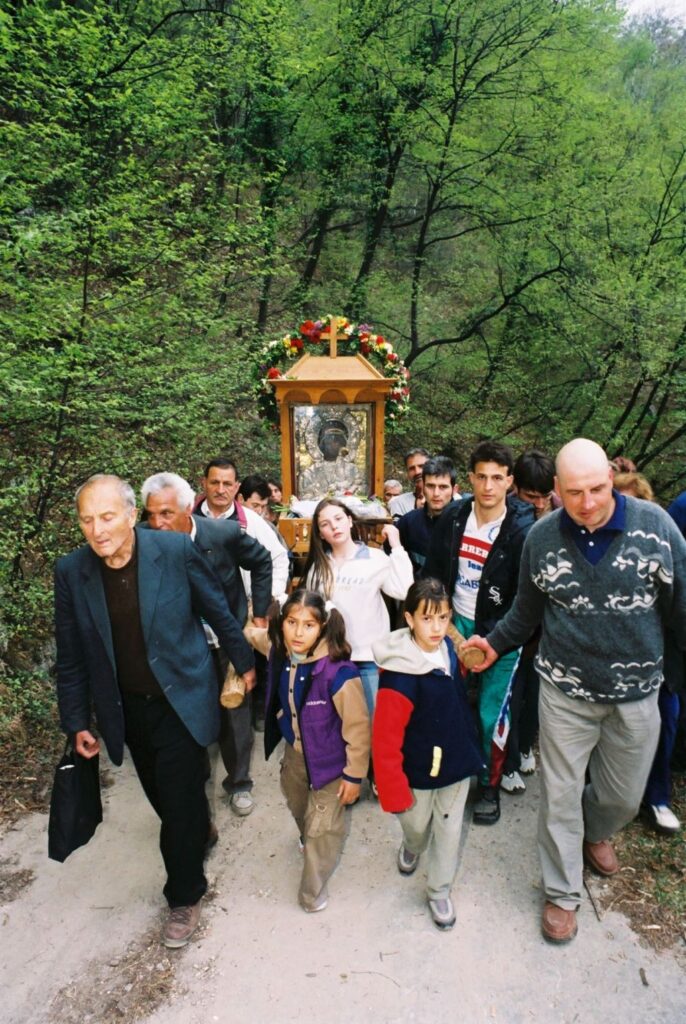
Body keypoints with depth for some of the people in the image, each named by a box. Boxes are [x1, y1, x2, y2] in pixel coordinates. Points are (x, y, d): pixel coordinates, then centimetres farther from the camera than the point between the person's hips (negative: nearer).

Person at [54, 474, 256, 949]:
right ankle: (199, 834, 51)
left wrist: (244, 661, 5)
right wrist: (77, 722, 5)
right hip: (126, 709, 3)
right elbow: (72, 657, 1)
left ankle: (185, 896, 29)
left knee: (180, 803, 3)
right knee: (165, 798, 18)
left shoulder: (176, 550, -18)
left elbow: (218, 610, -4)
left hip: (180, 700, -3)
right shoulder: (71, 572, -9)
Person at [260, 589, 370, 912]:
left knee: (322, 827, 9)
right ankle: (308, 840, 61)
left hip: (328, 760, -6)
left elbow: (358, 726, -24)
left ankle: (313, 891, 35)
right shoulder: (280, 656, -16)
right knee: (298, 807, 29)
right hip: (295, 752, 6)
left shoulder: (338, 671, -33)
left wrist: (354, 774, -16)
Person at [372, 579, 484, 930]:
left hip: (456, 764, 4)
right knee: (416, 825, 22)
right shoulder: (400, 677, -31)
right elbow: (385, 740, -25)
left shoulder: (448, 650, -12)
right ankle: (411, 847, 57)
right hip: (418, 770, -4)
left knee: (449, 832, 17)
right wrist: (394, 790, -20)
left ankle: (439, 891, 41)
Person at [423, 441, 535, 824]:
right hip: (456, 622, 3)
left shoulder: (523, 529, -16)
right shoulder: (453, 517, -5)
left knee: (492, 715, 3)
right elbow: (433, 573, 5)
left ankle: (491, 786, 27)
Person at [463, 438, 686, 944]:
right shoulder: (542, 537, -8)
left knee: (624, 796, 18)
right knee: (560, 795, 8)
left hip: (635, 692, 1)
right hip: (566, 690, 0)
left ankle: (595, 833, 53)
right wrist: (494, 643, 3)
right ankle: (562, 894, 32)